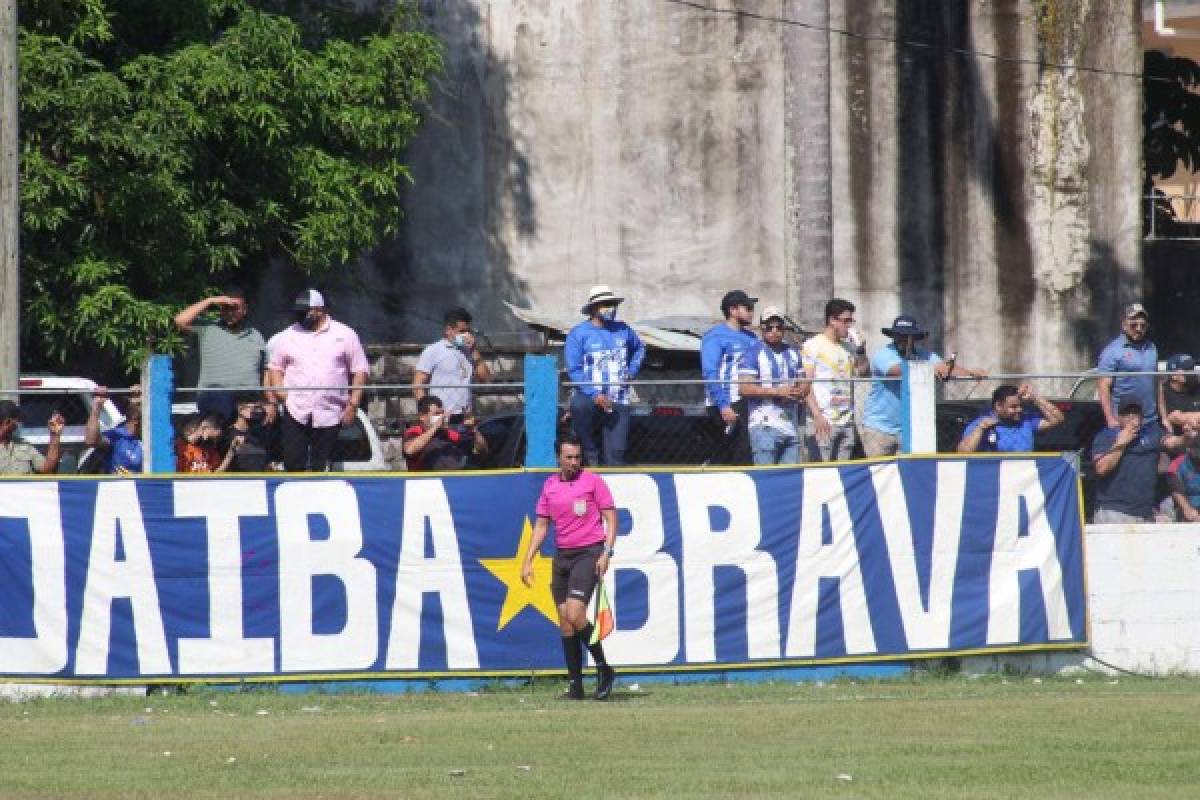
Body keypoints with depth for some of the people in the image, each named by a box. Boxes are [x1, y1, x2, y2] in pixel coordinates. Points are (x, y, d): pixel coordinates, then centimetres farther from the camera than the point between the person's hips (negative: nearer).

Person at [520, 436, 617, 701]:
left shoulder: (593, 481, -2)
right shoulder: (550, 486, 12)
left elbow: (610, 517, -2)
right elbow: (541, 525, 17)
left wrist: (606, 552, -13)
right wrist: (528, 561, 11)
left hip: (588, 553, -6)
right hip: (562, 556, 6)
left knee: (575, 614, -19)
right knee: (564, 620, 2)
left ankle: (603, 667, -3)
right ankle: (575, 685, 6)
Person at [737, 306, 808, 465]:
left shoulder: (793, 353, 19)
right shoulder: (754, 354, -2)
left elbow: (804, 384, 23)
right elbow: (745, 388, -12)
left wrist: (799, 392, -3)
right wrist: (777, 392, -16)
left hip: (791, 426, 6)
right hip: (765, 426, -6)